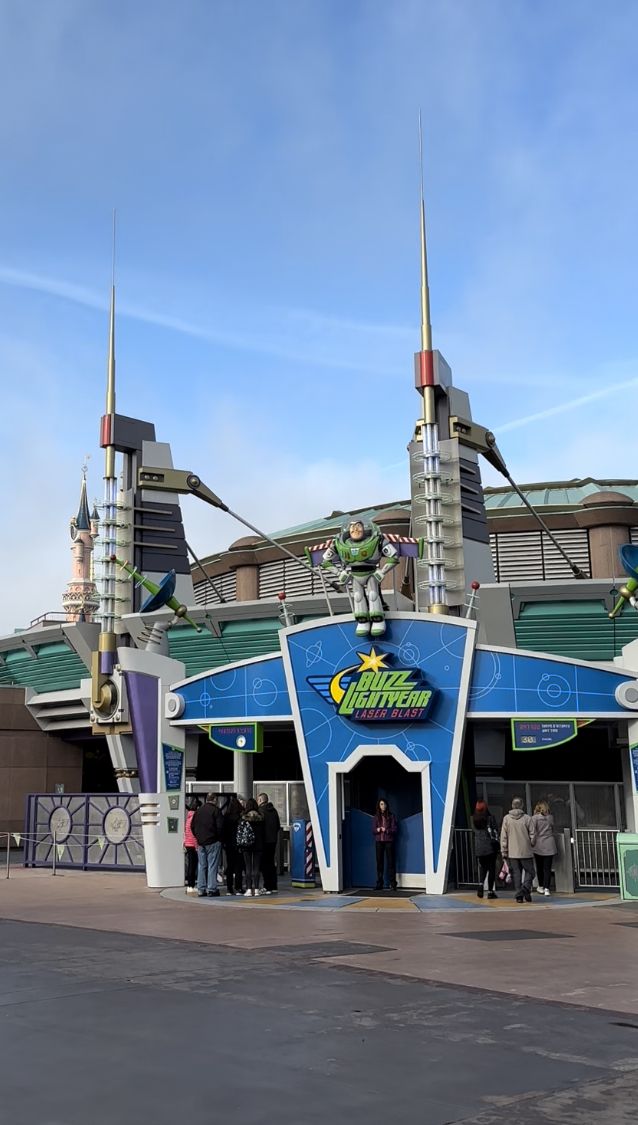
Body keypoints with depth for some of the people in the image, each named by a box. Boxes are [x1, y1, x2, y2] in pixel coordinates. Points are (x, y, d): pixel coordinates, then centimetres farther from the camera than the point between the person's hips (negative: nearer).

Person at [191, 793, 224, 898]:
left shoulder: (198, 811, 10)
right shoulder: (215, 810, -9)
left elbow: (192, 826, 14)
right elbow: (220, 826, -13)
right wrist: (219, 838, 1)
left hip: (200, 842, 6)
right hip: (213, 842, -6)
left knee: (202, 866, 9)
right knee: (212, 866, -2)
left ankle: (201, 889, 9)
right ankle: (211, 889, -4)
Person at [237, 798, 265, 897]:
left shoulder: (243, 817, -6)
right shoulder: (260, 817, 1)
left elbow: (239, 832, -5)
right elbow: (263, 832, 4)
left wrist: (239, 844, 2)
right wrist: (262, 845, 10)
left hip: (247, 845, -2)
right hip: (258, 845, 2)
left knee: (248, 867, 2)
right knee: (256, 867, 5)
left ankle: (249, 889, -2)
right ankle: (256, 889, 3)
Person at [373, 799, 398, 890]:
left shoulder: (391, 816, 3)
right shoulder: (376, 817, 10)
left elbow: (394, 829, -2)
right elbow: (373, 830, 9)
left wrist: (386, 830, -17)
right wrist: (377, 830, -12)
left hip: (389, 841, -2)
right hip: (379, 841, 2)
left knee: (391, 862, -4)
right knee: (379, 862, 3)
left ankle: (392, 883, -3)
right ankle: (379, 884, 8)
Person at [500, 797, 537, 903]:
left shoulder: (506, 818, -1)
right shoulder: (527, 818, -6)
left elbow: (503, 837, 0)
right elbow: (533, 835, -3)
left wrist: (504, 852, 6)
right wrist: (532, 845, 17)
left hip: (512, 853, 2)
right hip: (526, 852, -2)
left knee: (516, 873, 9)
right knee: (529, 871, 9)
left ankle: (518, 895, 5)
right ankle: (526, 887, -15)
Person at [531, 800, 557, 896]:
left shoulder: (534, 818, -6)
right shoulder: (550, 817, 3)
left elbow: (533, 832, -8)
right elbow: (553, 830, 10)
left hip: (538, 846, -1)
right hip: (549, 846, 1)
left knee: (539, 867, 12)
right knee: (547, 868, 1)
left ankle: (541, 887, 21)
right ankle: (546, 888, -6)